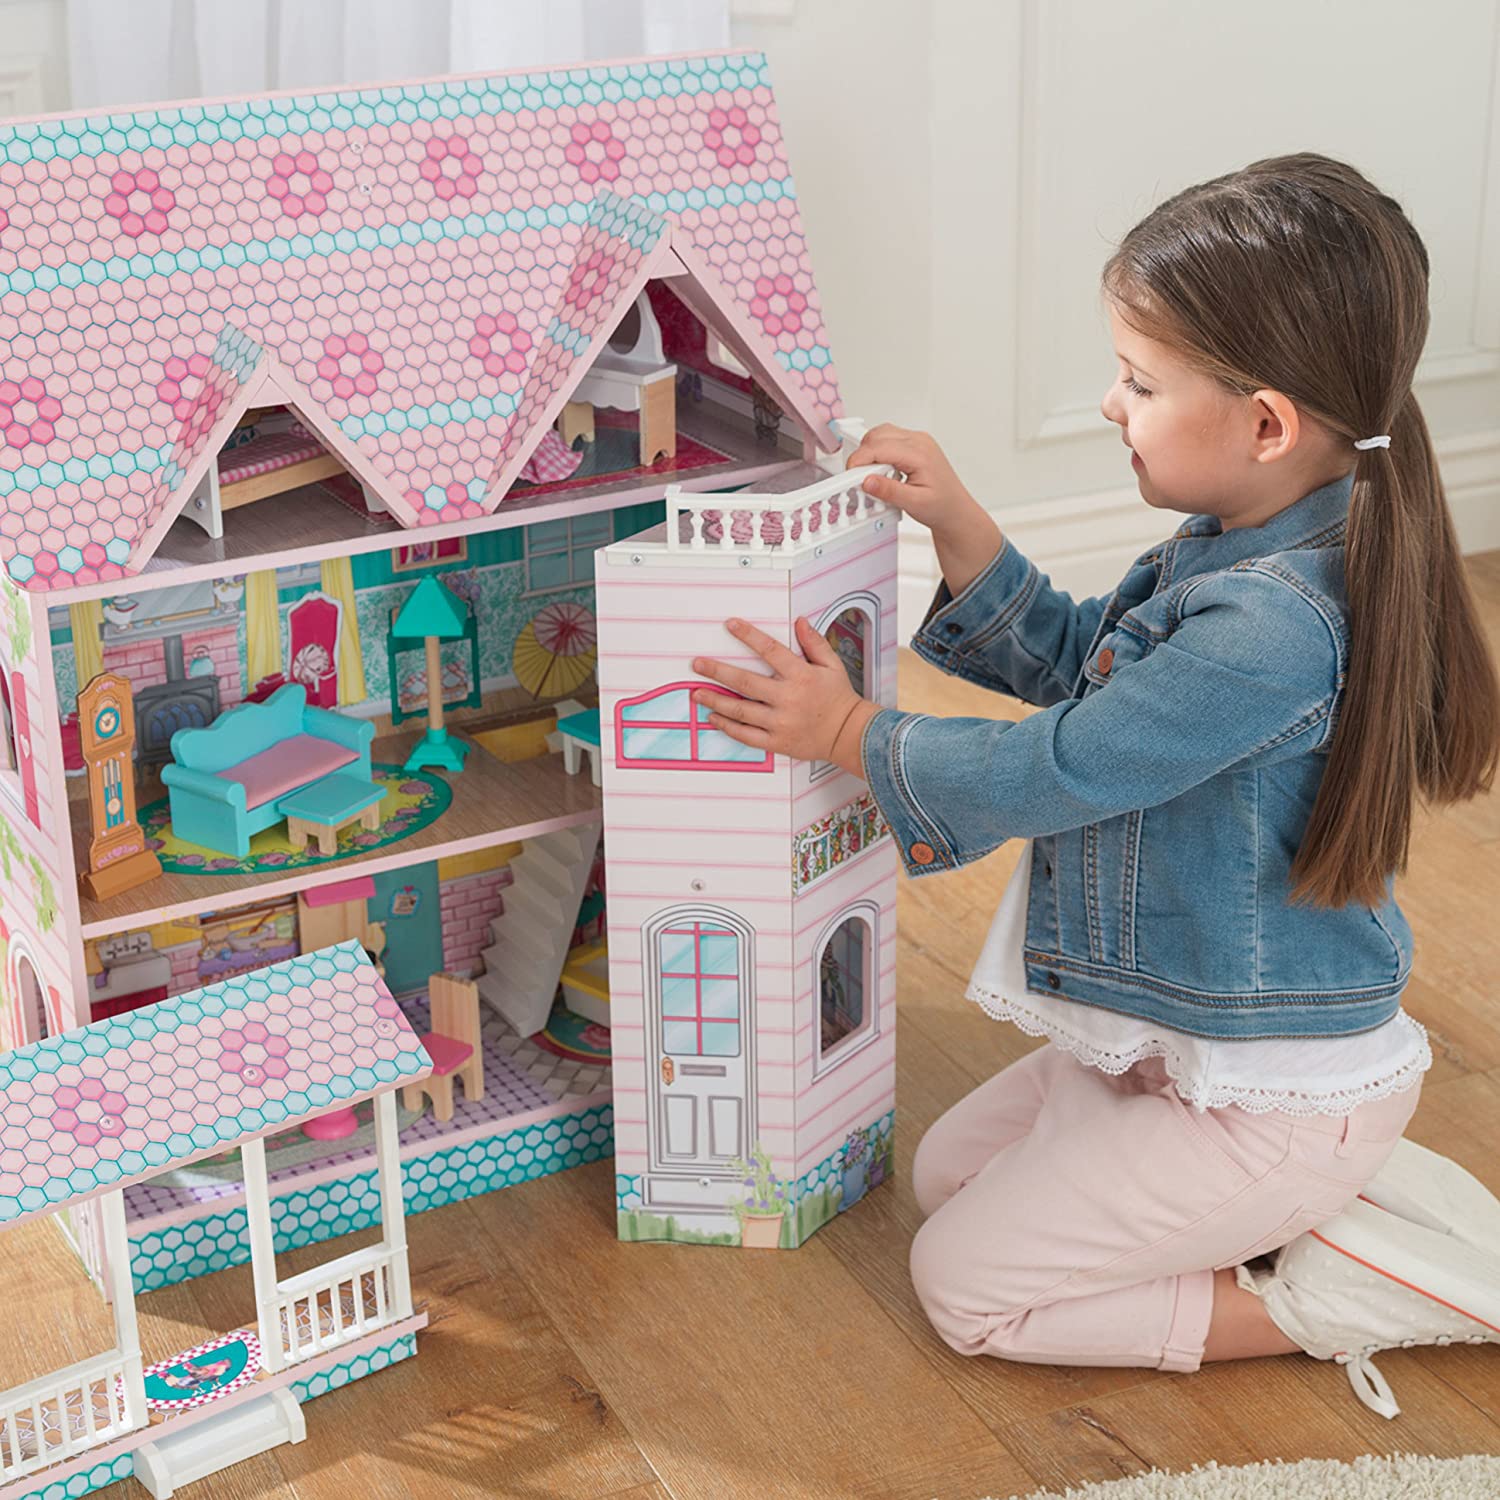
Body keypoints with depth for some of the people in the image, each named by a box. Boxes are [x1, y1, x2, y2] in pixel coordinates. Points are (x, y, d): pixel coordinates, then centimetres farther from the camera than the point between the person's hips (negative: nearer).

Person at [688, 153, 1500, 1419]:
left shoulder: (1271, 626, -32)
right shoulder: (1234, 550, -1)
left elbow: (1052, 771, -25)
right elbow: (1072, 662, 13)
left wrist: (849, 731, -11)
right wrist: (958, 528, 0)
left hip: (1266, 1098, -10)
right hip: (1193, 1044, 10)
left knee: (966, 1285, -3)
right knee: (949, 1170, 21)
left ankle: (1312, 1305, 2)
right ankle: (1340, 1193, 14)